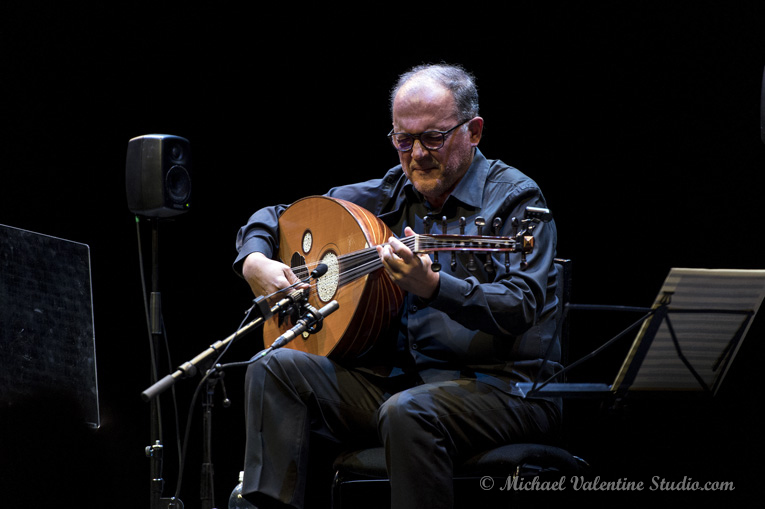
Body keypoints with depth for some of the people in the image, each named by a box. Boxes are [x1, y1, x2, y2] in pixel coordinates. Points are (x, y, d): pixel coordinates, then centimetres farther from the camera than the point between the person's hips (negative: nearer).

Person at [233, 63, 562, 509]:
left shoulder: (515, 199, -5)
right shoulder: (389, 195, 13)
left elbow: (519, 310, -21)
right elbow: (275, 217, 22)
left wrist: (432, 287, -37)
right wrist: (255, 262, -1)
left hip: (501, 387, -6)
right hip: (400, 377, 6)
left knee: (407, 412, -37)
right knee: (276, 369, -11)